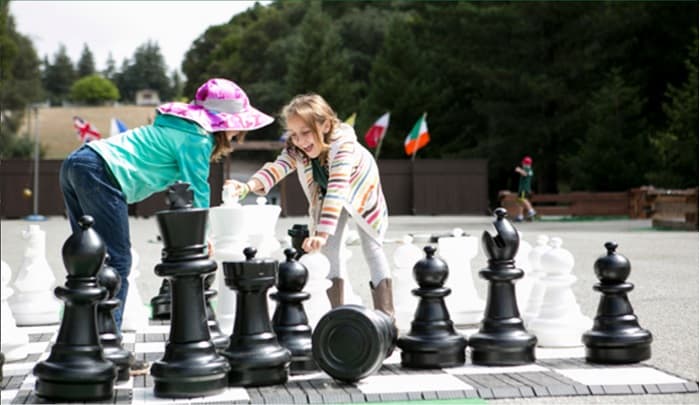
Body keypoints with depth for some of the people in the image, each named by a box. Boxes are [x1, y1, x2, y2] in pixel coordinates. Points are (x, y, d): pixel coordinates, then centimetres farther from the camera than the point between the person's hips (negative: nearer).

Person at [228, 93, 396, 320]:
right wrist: (247, 187, -63)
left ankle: (386, 316, -3)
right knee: (329, 249, -4)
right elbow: (276, 168, -43)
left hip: (360, 191, -4)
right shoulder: (295, 150, -27)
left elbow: (337, 190, -53)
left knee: (372, 249, -7)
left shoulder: (343, 144, -44)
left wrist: (322, 234, -62)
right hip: (325, 197, 4)